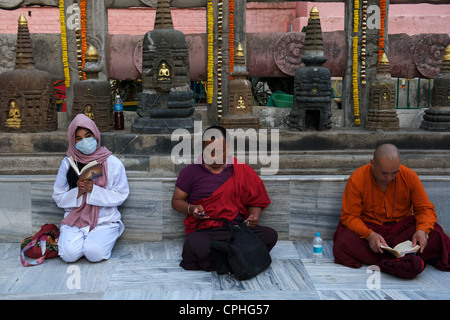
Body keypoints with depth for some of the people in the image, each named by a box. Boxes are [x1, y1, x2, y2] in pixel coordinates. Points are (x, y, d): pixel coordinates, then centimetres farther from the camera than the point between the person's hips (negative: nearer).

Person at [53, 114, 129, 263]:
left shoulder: (112, 163, -2)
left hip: (104, 220, -1)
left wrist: (94, 190, -17)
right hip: (74, 219, 2)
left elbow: (120, 196, -4)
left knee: (95, 253, -26)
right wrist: (78, 192, -14)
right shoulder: (68, 163, 3)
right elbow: (58, 197, 6)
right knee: (69, 254, -23)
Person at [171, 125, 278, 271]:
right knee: (194, 248, -38)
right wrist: (191, 209, -10)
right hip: (204, 231, -2)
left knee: (270, 235, -26)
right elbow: (176, 201, 12)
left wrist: (254, 217, -5)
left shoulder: (242, 170, 13)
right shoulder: (191, 171, 8)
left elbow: (254, 201, 17)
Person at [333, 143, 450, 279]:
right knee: (343, 243, -34)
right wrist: (369, 234, -30)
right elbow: (349, 216, -11)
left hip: (401, 226, 1)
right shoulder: (357, 179, -12)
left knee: (435, 235, -27)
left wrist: (422, 230, -24)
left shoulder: (409, 176, -7)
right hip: (368, 228, -1)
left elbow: (426, 209, -1)